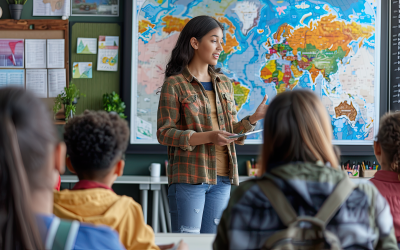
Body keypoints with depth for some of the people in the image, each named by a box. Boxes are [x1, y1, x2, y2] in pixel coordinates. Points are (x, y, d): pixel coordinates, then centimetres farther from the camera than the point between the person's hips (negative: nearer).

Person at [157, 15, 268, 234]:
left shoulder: (224, 84, 15)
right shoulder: (174, 84, -4)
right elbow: (164, 133, -9)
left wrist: (254, 118, -1)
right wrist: (208, 137, -20)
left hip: (221, 178, 6)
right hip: (189, 177, -6)